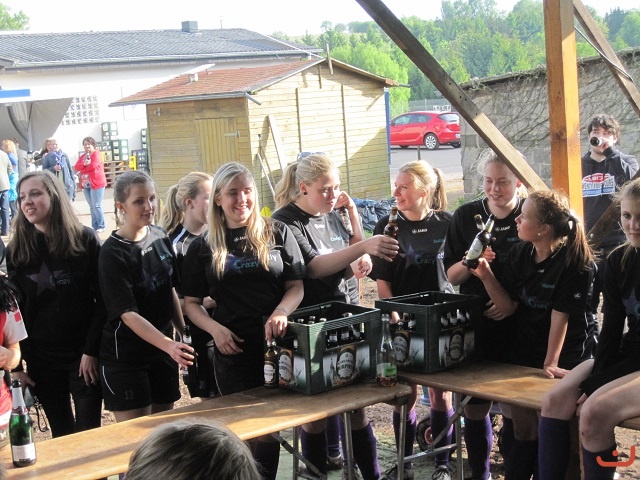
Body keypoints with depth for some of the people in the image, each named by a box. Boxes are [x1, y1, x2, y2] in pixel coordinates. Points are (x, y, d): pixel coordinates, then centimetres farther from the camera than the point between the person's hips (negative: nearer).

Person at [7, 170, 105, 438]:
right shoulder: (16, 251, 3)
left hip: (83, 355, -2)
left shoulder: (85, 241, -4)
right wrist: (16, 364, -1)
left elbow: (102, 300, -6)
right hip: (41, 358, 2)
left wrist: (91, 351, -12)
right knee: (62, 436, 10)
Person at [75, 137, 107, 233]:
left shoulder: (96, 154, -4)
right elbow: (77, 167, 4)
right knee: (91, 207, 9)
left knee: (96, 206, -9)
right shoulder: (82, 156, 18)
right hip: (86, 184, 7)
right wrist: (84, 164, -16)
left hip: (96, 183, -7)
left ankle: (101, 226, -3)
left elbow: (94, 165, -19)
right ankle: (94, 226, 13)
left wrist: (82, 169, -4)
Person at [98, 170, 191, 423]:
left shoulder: (161, 237, 2)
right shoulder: (113, 253, -17)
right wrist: (169, 345, -33)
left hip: (163, 350, 6)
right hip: (126, 357, -6)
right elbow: (128, 314, -22)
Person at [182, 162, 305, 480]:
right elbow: (191, 303, 7)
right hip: (233, 350, 0)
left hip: (277, 344, 0)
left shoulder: (277, 233, 4)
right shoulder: (203, 247, 5)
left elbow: (296, 286, 3)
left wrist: (280, 313, -18)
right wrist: (215, 329, -11)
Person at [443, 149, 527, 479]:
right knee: (475, 405, 6)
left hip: (518, 324, -2)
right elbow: (451, 276, 3)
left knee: (514, 407, 3)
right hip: (474, 324, 2)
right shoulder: (466, 216, 2)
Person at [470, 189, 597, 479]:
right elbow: (508, 308, -4)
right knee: (524, 430, 4)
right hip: (525, 353, 5)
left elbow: (560, 315, -19)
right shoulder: (519, 254, -3)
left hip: (566, 360, -5)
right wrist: (486, 276, -18)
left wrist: (551, 364, -17)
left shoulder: (574, 262, -18)